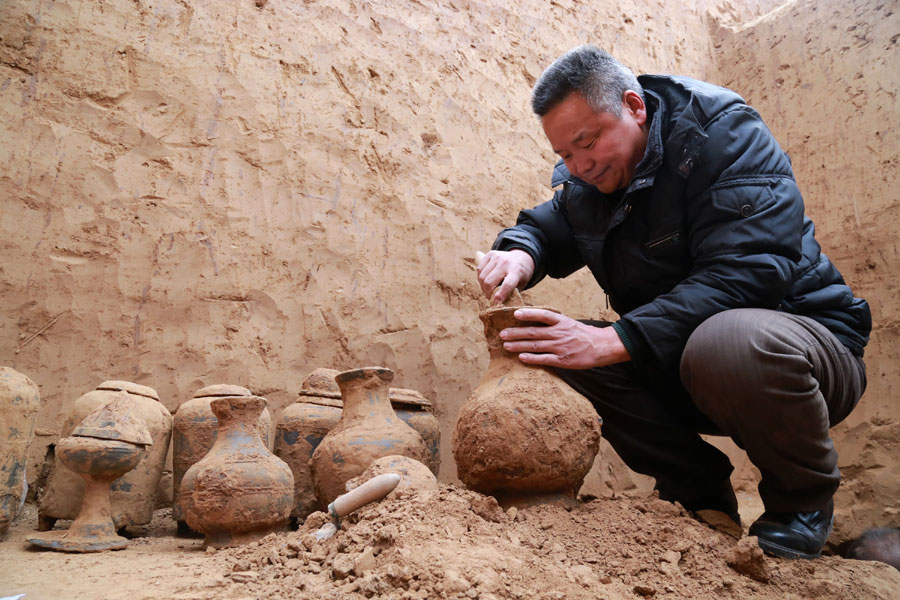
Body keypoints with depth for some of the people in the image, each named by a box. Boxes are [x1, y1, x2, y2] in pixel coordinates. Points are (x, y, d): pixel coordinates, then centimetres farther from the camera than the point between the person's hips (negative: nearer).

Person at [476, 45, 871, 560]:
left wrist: (615, 340, -37)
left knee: (724, 341, -40)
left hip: (800, 334, -5)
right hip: (675, 364, 6)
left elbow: (746, 270, -29)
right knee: (558, 347, -15)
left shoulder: (726, 133, -16)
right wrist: (518, 253, -13)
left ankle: (803, 500, -6)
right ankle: (699, 489, 0)